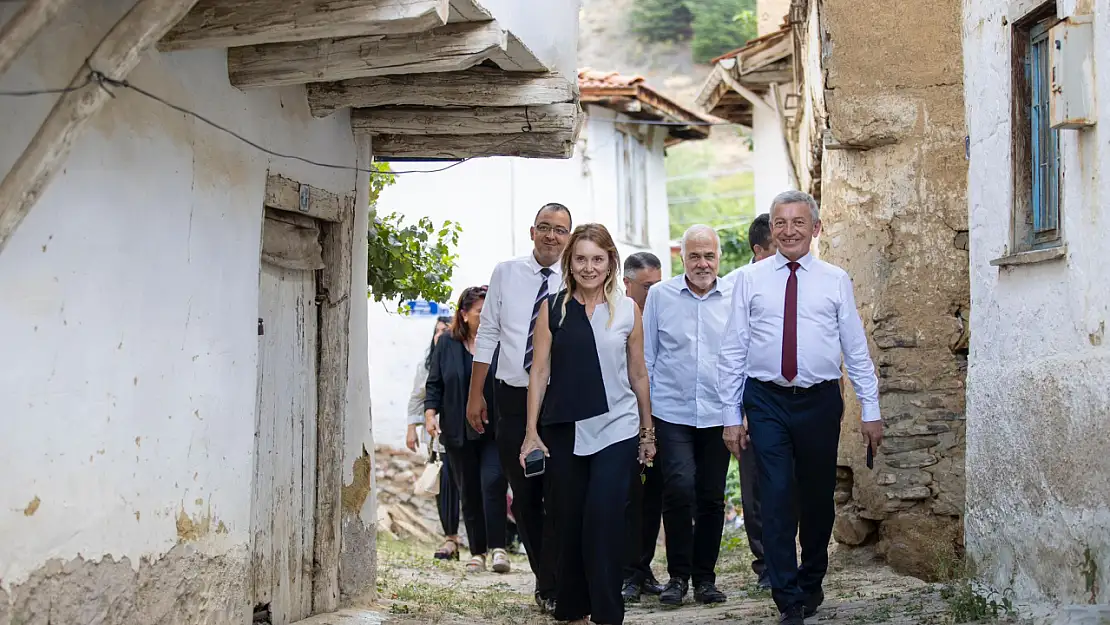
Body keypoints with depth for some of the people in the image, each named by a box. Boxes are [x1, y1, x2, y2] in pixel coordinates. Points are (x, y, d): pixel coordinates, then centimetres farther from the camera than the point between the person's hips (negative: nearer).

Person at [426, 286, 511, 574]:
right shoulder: (447, 344, 6)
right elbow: (434, 383, 9)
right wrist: (430, 413, -4)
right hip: (458, 431, 2)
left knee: (492, 483, -17)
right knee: (469, 492, 8)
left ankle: (497, 547, -12)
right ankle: (477, 552, 17)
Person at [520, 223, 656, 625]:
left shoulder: (627, 310, 4)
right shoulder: (553, 309, 3)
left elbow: (638, 374, 10)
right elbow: (539, 372, 2)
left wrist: (647, 431, 14)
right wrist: (531, 433, -2)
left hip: (615, 429, -1)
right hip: (563, 430, 1)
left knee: (604, 518, -10)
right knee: (569, 521, 7)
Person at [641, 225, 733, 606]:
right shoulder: (660, 296, 2)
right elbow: (646, 356, 7)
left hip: (718, 413, 1)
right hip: (672, 413, -1)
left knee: (712, 497, 6)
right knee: (680, 488, -14)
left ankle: (704, 577, 20)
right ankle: (678, 575, 1)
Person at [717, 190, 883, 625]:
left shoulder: (836, 281, 4)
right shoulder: (750, 280, 4)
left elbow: (856, 349, 5)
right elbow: (733, 351, 3)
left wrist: (870, 410, 1)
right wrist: (732, 415, 0)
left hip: (820, 401, 1)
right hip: (767, 402, -1)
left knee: (818, 499, 12)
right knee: (777, 501, -4)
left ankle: (811, 584, 33)